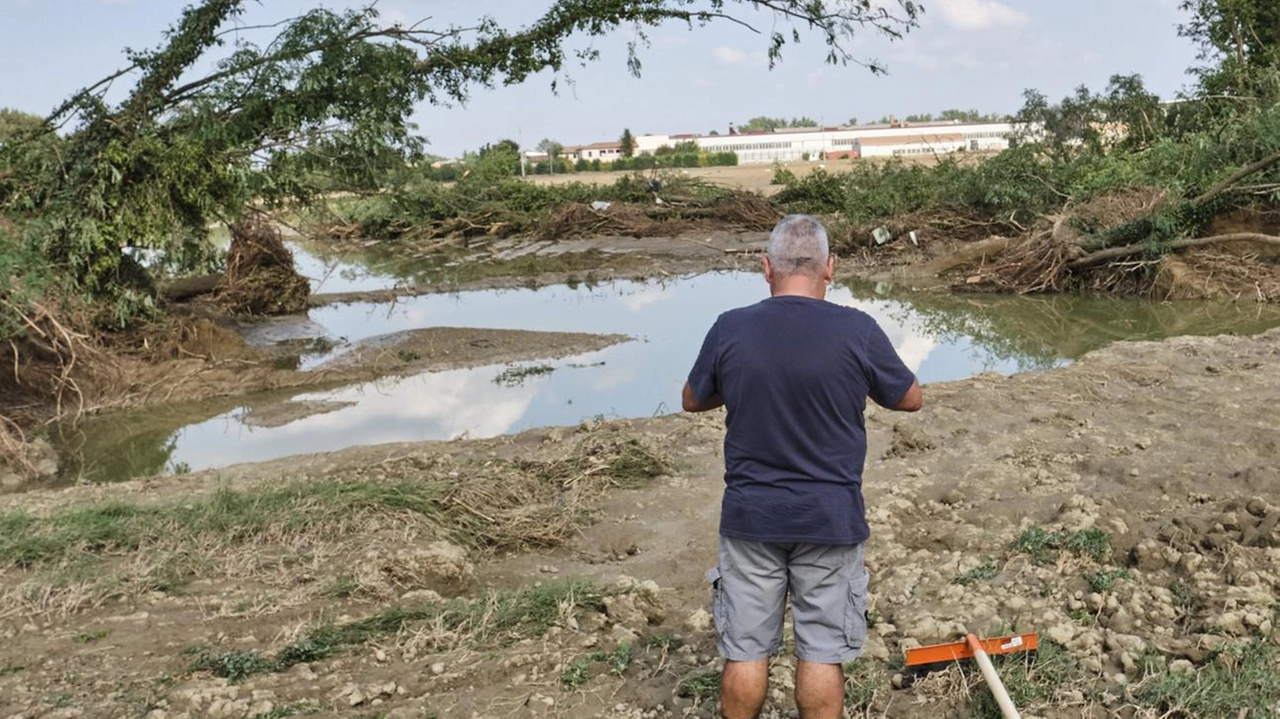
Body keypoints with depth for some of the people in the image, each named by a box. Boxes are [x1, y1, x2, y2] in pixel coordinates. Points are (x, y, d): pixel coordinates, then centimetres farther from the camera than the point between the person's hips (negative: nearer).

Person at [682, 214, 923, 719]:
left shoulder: (729, 330, -9)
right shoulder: (857, 331, -13)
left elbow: (693, 401, 7)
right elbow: (910, 399, 3)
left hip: (750, 516, 1)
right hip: (831, 520, -1)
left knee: (746, 650, 13)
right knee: (822, 651, 12)